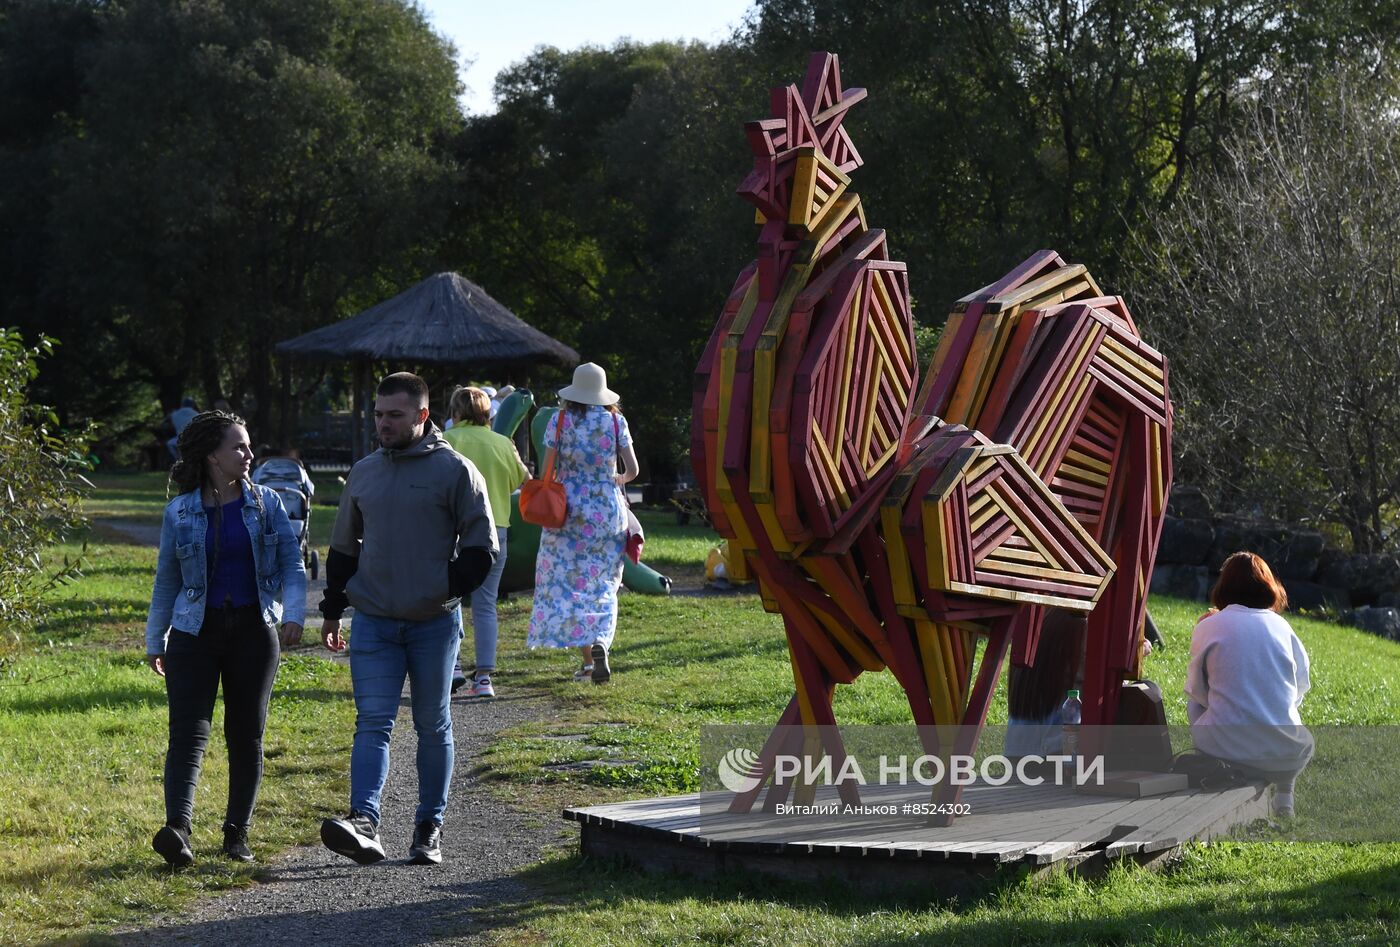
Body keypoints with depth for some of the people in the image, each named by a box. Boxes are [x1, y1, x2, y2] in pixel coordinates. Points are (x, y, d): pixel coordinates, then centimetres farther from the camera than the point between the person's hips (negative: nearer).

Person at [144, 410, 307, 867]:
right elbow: (166, 580, 10)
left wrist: (293, 613, -11)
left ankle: (237, 833, 12)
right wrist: (155, 641, 13)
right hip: (196, 632, -1)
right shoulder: (179, 513, 3)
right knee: (189, 731, -12)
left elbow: (292, 563, 5)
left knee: (246, 735, 4)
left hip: (253, 631, 1)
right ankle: (177, 827, -24)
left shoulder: (266, 503, 5)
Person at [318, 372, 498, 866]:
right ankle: (364, 822, -21)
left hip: (434, 623, -2)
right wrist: (333, 610, 16)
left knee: (433, 727, 7)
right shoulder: (363, 473, 11)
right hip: (373, 623, 3)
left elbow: (481, 546, -1)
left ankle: (429, 828, 16)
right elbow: (342, 548, 20)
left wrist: (448, 588, -11)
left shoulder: (454, 470, -2)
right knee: (373, 722, -9)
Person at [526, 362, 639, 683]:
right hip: (608, 510, 1)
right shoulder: (616, 422, 0)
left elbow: (547, 471, -4)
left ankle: (587, 658, -6)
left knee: (568, 583, 4)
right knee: (602, 584, 11)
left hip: (568, 510, -1)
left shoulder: (560, 422, -4)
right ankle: (600, 642, -14)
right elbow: (632, 469, 2)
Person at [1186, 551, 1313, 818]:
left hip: (1224, 749, -2)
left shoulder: (1208, 627, 0)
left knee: (1194, 702, 31)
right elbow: (1300, 690, 10)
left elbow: (1196, 691, 10)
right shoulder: (1280, 625, 4)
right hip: (1283, 755, 2)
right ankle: (1284, 794, 23)